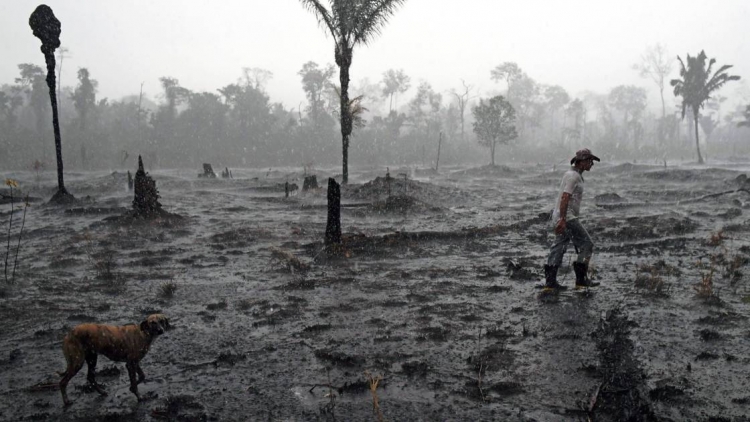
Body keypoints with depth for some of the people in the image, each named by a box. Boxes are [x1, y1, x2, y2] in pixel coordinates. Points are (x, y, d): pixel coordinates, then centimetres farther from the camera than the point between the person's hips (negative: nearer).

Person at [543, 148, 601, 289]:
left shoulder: (571, 174, 18)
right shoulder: (573, 176, -14)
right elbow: (564, 198, -23)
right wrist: (562, 220, -27)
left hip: (564, 217, 10)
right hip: (567, 218, -10)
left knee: (559, 247, 8)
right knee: (586, 244, -3)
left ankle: (550, 280, 9)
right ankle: (581, 279, 0)